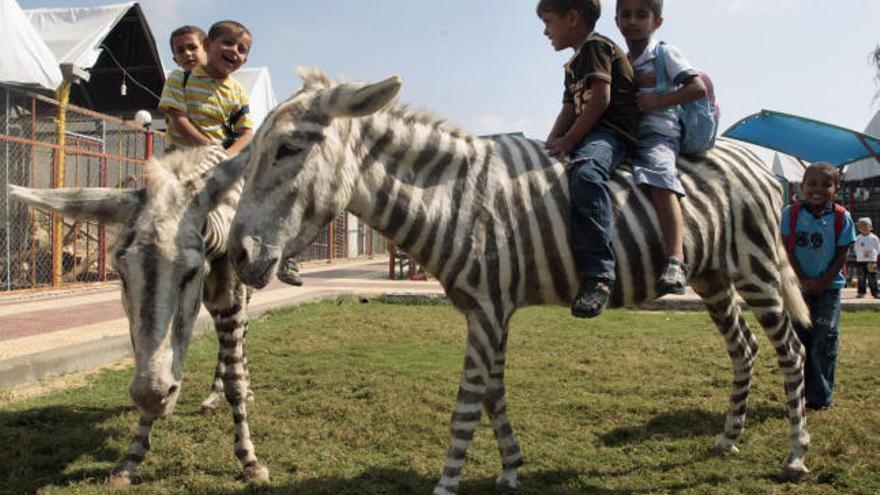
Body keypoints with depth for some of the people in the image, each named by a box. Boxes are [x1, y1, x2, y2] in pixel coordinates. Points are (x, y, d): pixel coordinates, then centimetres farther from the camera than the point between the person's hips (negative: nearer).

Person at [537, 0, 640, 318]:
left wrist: (568, 140, -17)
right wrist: (552, 143, -1)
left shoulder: (595, 46, -2)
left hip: (612, 131, -11)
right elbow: (568, 111, 18)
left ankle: (597, 274, -48)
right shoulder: (573, 66, 27)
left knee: (585, 172, -40)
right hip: (584, 136, 11)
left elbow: (601, 99, -15)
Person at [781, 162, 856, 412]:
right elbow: (787, 250, -6)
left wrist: (822, 283, -12)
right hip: (798, 286, 1)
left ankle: (820, 397, 9)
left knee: (824, 342, -1)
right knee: (797, 340, 4)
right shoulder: (791, 213, -5)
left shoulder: (842, 218, -6)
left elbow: (842, 255, -4)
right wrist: (804, 280, -13)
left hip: (828, 287, -1)